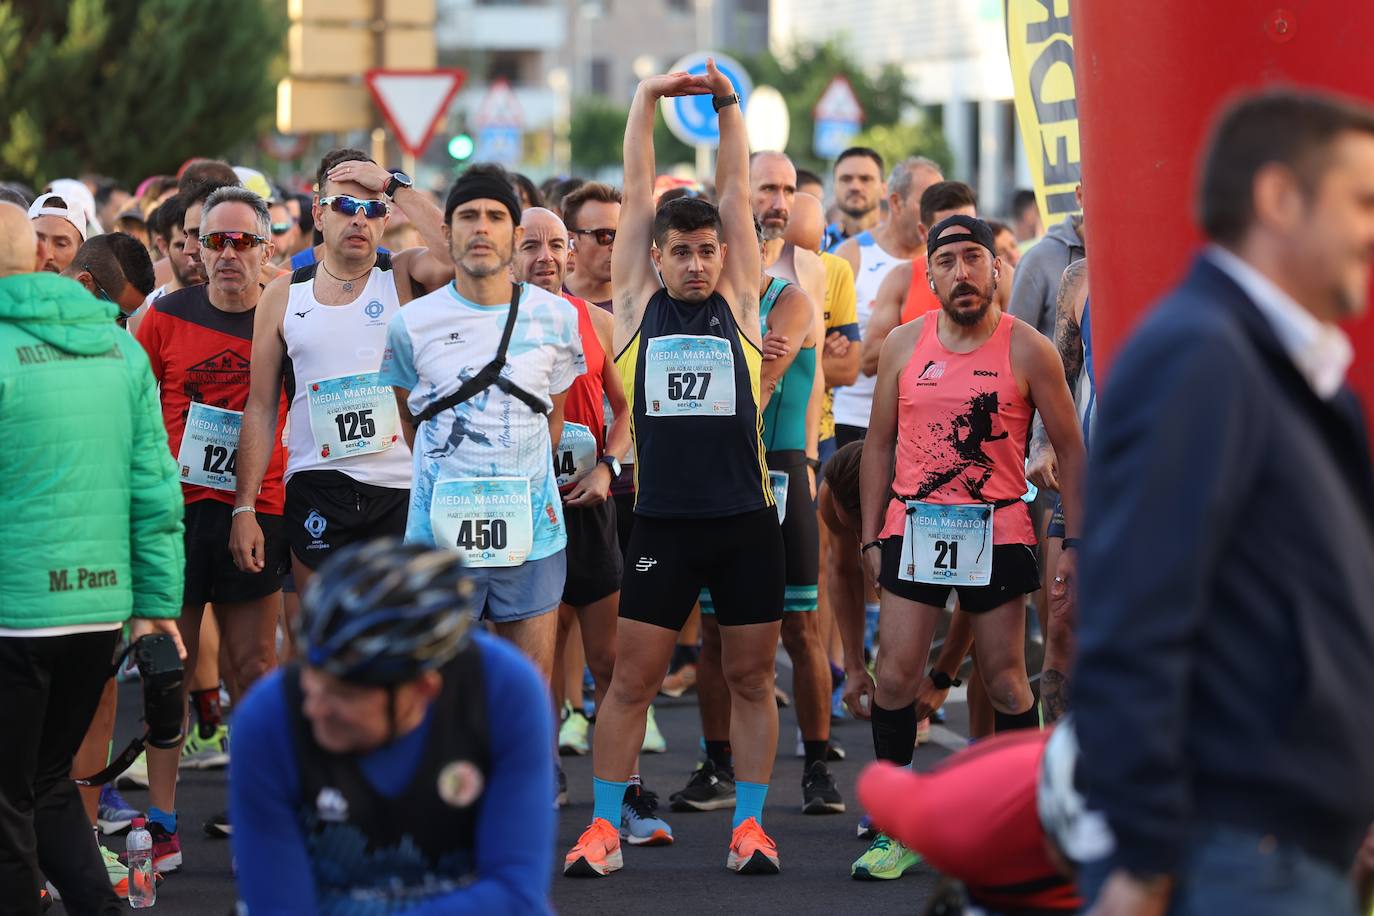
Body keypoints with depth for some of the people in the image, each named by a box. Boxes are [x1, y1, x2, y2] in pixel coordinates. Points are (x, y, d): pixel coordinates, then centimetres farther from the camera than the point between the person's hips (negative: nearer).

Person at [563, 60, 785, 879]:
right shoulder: (638, 303, 7)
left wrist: (728, 106, 2)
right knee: (631, 679, 0)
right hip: (663, 522, 0)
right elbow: (638, 192, 7)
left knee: (752, 678, 6)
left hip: (745, 518, 0)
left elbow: (736, 191, 6)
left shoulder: (738, 300, 7)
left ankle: (749, 822, 14)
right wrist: (646, 102, 6)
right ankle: (605, 827, 5)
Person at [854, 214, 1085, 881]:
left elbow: (1069, 449, 2)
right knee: (895, 676, -5)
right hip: (914, 526, 2)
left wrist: (1075, 542, -3)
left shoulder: (1028, 352, -4)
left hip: (996, 534, -2)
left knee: (1005, 683, 3)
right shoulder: (904, 345, 4)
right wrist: (871, 536, 7)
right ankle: (897, 831, 5)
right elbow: (880, 443, 11)